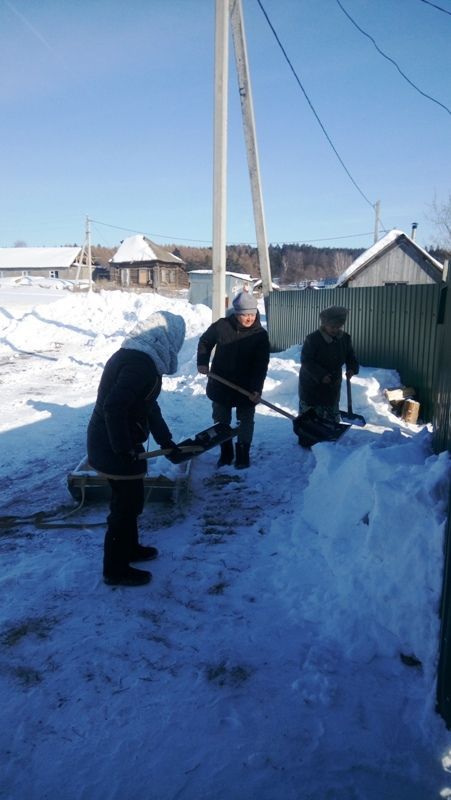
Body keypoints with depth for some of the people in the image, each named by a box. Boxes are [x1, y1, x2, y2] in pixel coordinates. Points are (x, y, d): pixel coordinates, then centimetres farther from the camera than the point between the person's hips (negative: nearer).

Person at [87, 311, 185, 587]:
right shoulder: (141, 364, -22)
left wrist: (167, 442, 17)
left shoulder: (132, 356, 11)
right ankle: (116, 570, 19)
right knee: (126, 504, 4)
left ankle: (129, 548, 42)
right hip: (116, 447, -10)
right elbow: (114, 407, -31)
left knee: (129, 499, 23)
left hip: (110, 441, 10)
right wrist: (124, 450, -23)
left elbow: (148, 406, 16)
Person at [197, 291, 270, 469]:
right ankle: (226, 452, 29)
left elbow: (261, 365, -15)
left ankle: (243, 454, 22)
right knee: (221, 420, 12)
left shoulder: (260, 335, -12)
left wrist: (256, 388, -25)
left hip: (246, 387, -1)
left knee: (246, 421, 7)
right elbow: (205, 342, 8)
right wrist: (202, 362, -4)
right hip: (220, 385, 2)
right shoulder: (222, 326, -9)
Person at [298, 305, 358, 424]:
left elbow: (350, 356, 9)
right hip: (311, 384, -5)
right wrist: (320, 375, -31)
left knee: (332, 418, 13)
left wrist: (352, 368, -13)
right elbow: (306, 361, -20)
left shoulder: (345, 338, -2)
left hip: (332, 386, 5)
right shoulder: (312, 339, -19)